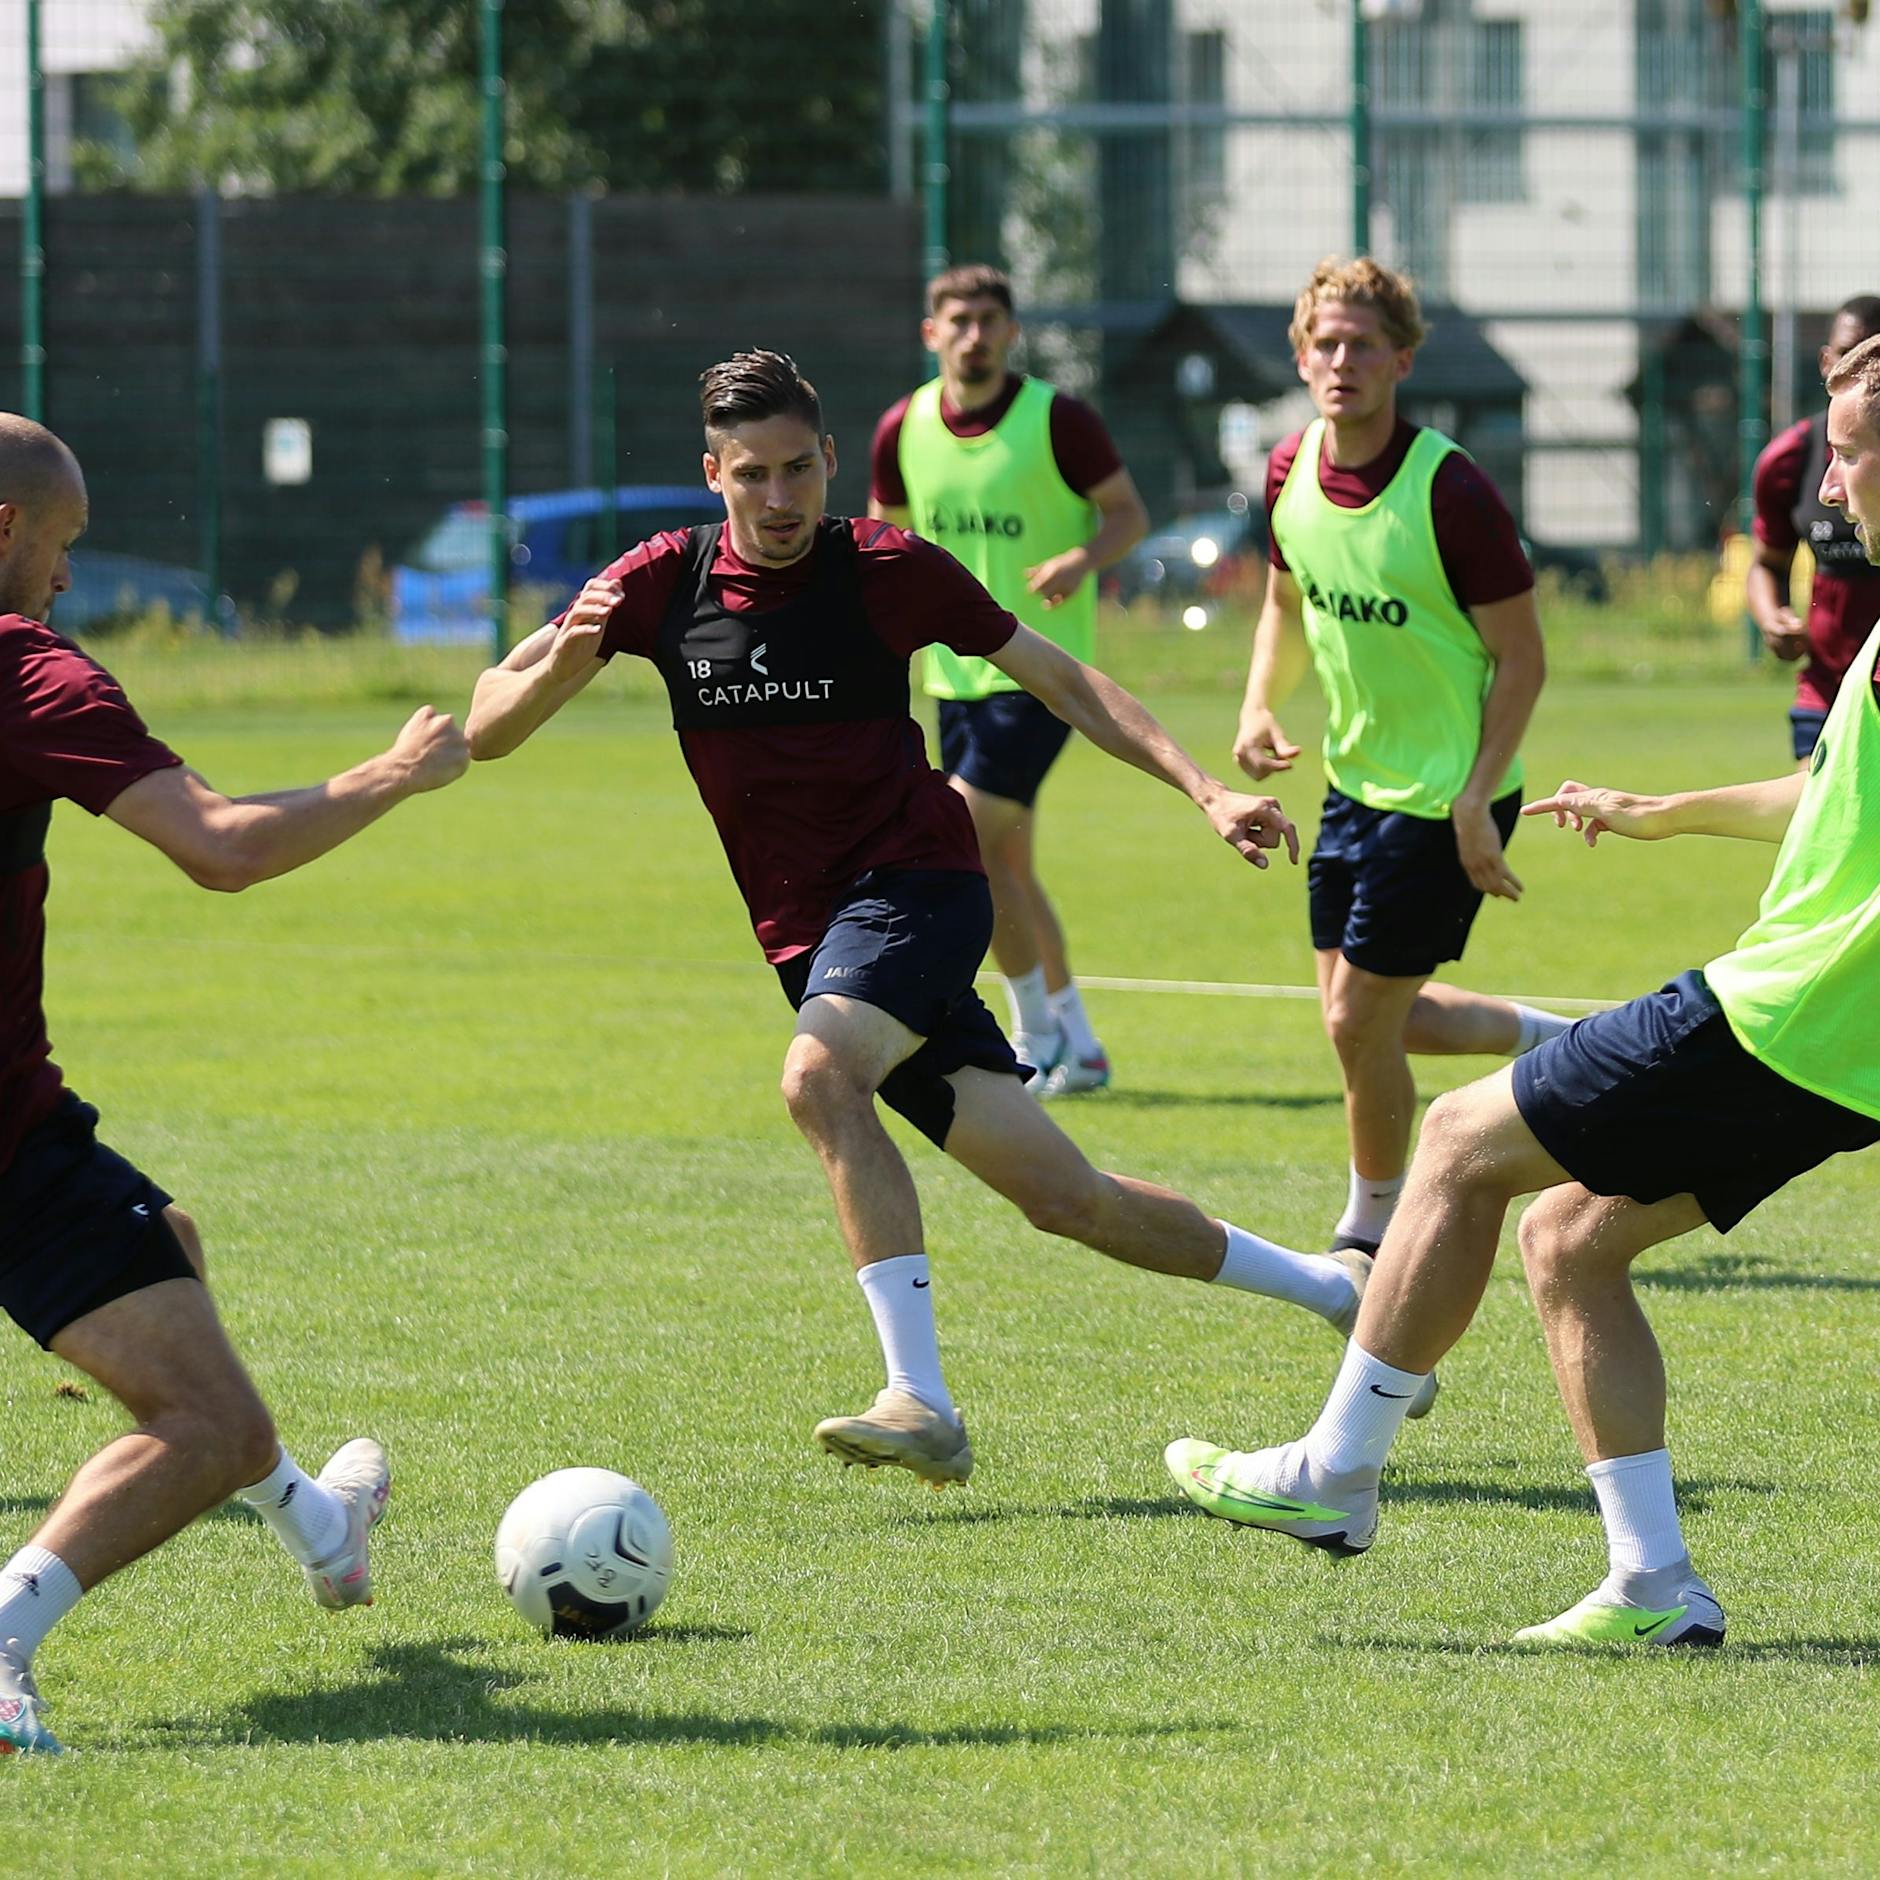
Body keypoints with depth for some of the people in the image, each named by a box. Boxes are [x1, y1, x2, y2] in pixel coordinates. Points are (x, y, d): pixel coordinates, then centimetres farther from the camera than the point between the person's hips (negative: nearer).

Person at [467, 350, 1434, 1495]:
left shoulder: (889, 572, -6)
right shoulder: (664, 584, 1)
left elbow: (1059, 679, 5)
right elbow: (485, 731, 0)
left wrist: (1203, 790, -3)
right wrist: (560, 660, -21)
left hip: (915, 885, -4)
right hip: (808, 939, 4)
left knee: (819, 1075, -34)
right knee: (1063, 1197, 3)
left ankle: (923, 1402, -36)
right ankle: (1338, 1290, 21)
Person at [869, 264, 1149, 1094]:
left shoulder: (1058, 419, -11)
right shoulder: (904, 428, 3)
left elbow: (1129, 512, -4)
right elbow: (886, 535, 16)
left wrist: (1084, 557, -24)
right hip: (957, 674, 6)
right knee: (1004, 868, 10)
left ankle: (1037, 1038, -2)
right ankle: (1076, 1047, 22)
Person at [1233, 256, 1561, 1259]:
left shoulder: (1449, 491, -23)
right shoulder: (1290, 472, -2)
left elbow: (1521, 656, -17)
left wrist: (1476, 804, -22)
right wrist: (1259, 709, -1)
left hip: (1446, 799, -7)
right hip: (1356, 781, 7)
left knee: (1359, 1022, -2)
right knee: (1368, 1014, 15)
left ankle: (1372, 1231, 20)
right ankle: (1558, 1043, 38)